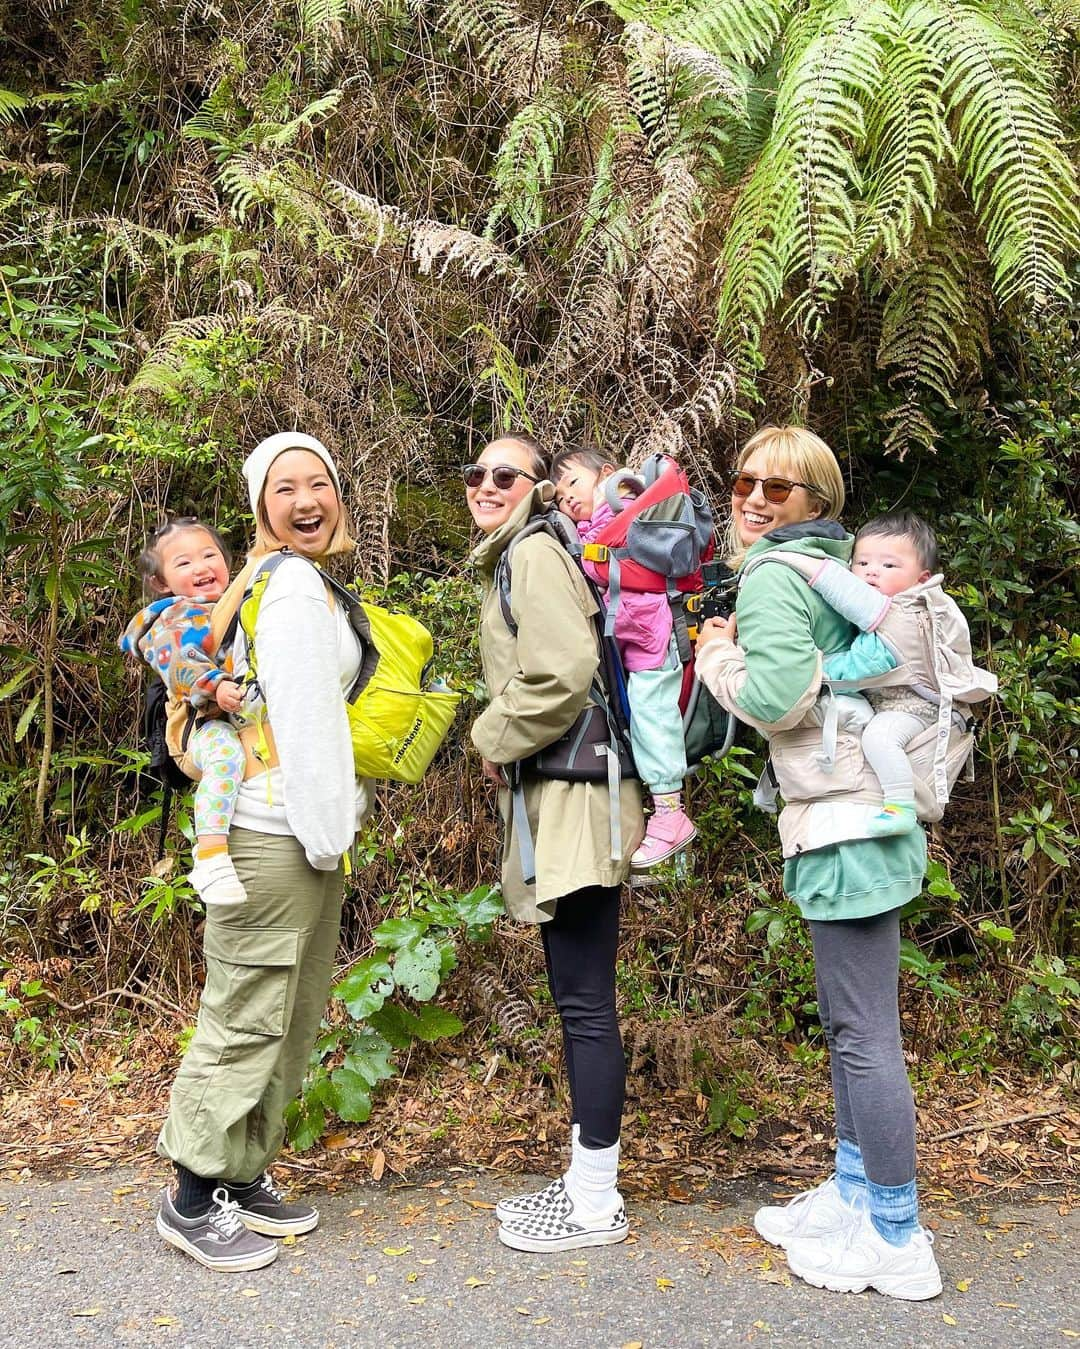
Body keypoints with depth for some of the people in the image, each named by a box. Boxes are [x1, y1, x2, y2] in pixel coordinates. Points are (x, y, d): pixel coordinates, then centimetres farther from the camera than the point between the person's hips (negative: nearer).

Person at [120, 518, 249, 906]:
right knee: (226, 754, -38)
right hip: (213, 725, -8)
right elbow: (179, 662, -17)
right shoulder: (175, 618, 3)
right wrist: (215, 686, -33)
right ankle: (211, 858, -43)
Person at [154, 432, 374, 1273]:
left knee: (294, 1015, 15)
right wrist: (328, 832, -15)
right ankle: (192, 1198, 12)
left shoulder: (313, 585, 17)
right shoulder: (290, 586, -13)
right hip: (275, 832, -10)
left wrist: (342, 818, 13)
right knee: (247, 1016, -2)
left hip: (310, 830, 10)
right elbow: (302, 718, -18)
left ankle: (244, 1175, 27)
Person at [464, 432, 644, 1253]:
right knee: (578, 1000, 14)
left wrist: (497, 739, -9)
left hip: (575, 800, -10)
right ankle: (586, 1181, 26)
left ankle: (597, 1203, 9)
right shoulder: (513, 559, 21)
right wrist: (504, 741, 12)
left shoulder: (536, 553, -10)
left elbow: (564, 672, -22)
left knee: (585, 1002, -3)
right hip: (550, 802, 10)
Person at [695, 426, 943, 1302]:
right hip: (870, 813, 11)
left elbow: (776, 698, -21)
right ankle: (854, 1196, 33)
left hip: (844, 824, -11)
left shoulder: (773, 575, -11)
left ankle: (898, 1243, 11)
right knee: (848, 1022, 19)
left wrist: (716, 656, -5)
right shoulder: (826, 565, 18)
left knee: (865, 1034, -1)